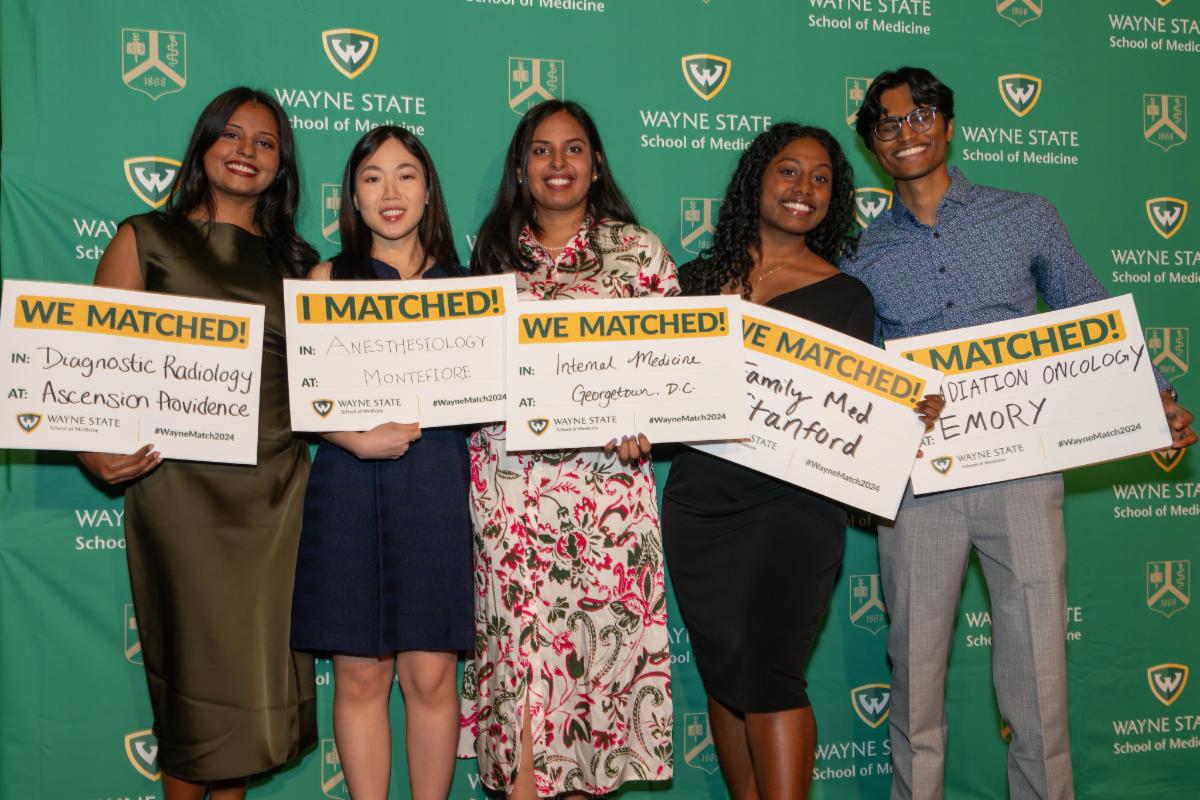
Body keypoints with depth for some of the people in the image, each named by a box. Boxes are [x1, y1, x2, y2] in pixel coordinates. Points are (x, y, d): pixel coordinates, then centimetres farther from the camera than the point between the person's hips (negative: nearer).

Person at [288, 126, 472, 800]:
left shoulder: (461, 283, 12)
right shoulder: (329, 278, 9)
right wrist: (360, 438, -14)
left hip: (435, 487, 1)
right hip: (351, 488, 0)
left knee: (431, 675, 1)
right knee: (360, 676, 3)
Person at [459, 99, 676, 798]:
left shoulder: (638, 249, 7)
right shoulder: (495, 252, 15)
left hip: (608, 473, -1)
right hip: (510, 476, 2)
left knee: (601, 627, 0)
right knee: (520, 631, -1)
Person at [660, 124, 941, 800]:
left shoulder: (846, 297, 7)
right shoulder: (700, 278, 11)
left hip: (797, 500, -2)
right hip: (702, 497, 3)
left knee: (770, 668, -10)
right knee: (724, 669, 8)